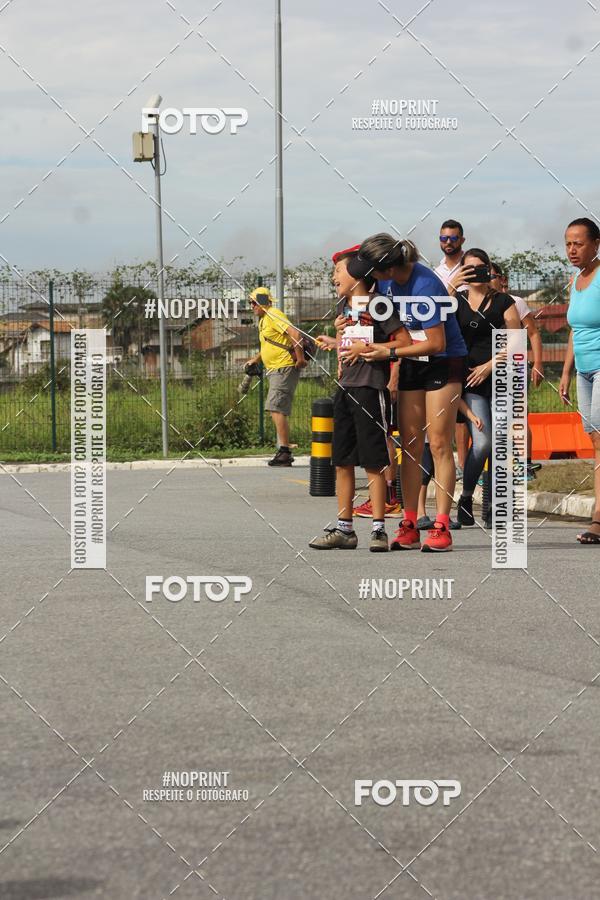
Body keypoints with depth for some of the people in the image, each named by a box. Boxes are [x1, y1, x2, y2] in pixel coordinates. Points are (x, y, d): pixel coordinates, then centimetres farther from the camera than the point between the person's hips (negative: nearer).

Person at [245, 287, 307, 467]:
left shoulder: (274, 316, -13)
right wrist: (256, 359, 28)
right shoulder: (263, 320, 19)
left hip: (285, 369, -11)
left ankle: (285, 451, -15)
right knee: (278, 411, 11)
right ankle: (283, 452, 16)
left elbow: (296, 334, -24)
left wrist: (300, 359, -22)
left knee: (276, 409, -15)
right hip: (275, 370, 11)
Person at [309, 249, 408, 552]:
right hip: (346, 388, 8)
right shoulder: (346, 308, 16)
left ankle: (379, 530, -1)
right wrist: (336, 343, 16)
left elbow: (405, 343, -11)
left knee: (374, 463, -5)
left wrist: (368, 349, -16)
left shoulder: (377, 305, -8)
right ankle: (344, 529, 15)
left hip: (371, 388, -8)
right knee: (342, 461, 9)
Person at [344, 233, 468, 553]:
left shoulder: (425, 288, -27)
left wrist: (388, 352, -21)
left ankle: (441, 527, -11)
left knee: (439, 444, -10)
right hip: (411, 366, 8)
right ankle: (409, 526, 4)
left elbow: (436, 343, -25)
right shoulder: (387, 282, -3)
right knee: (410, 445, 3)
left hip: (444, 363, -8)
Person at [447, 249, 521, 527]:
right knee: (482, 441, -15)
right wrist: (451, 287, -18)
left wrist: (490, 365, -8)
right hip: (471, 381, -1)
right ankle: (466, 499, 3)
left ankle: (496, 508, 5)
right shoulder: (456, 301, 9)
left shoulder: (503, 302, 7)